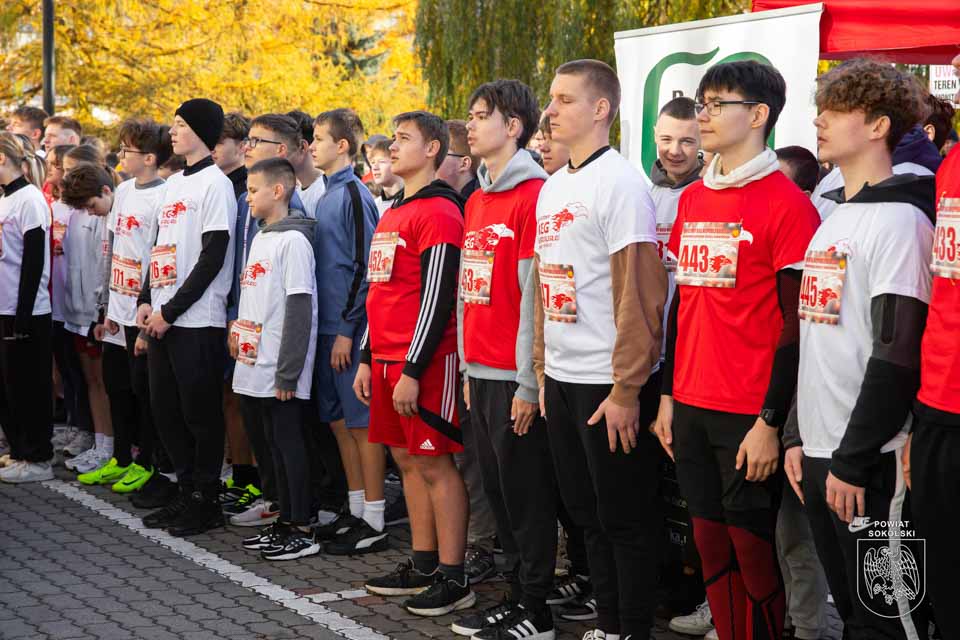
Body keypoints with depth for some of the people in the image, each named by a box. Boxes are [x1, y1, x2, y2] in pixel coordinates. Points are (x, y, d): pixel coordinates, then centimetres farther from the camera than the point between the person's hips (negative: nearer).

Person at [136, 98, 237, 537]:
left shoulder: (215, 184, -9)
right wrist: (146, 301, 6)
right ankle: (187, 493, 22)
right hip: (163, 318, 8)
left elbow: (212, 258, -14)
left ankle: (205, 502, 9)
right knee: (166, 410, 11)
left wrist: (170, 310, -14)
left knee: (201, 413, -1)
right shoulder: (172, 184, 16)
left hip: (197, 320, -8)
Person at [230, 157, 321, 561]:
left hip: (279, 371, -8)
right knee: (274, 444, 13)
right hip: (256, 367, 8)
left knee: (289, 443, -3)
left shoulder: (293, 240, -12)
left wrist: (288, 372, -18)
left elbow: (299, 310, -17)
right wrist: (238, 334, 17)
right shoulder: (260, 238, 15)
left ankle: (302, 531, 4)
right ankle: (285, 522, 21)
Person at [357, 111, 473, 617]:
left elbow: (436, 299, -17)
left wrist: (413, 371, -19)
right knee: (407, 461, 13)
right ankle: (422, 567, 21)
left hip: (423, 363, -9)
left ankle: (453, 579, 1)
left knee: (434, 464, -5)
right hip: (386, 360, 9)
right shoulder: (392, 214, 17)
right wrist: (368, 360, 18)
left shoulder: (439, 213, -12)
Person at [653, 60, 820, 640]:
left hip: (750, 415, -6)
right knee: (710, 540, 13)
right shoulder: (692, 200, 12)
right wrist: (668, 396, 14)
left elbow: (794, 326, -12)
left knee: (751, 545, 2)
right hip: (691, 407, 7)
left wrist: (771, 422, -15)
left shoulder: (786, 204, -10)